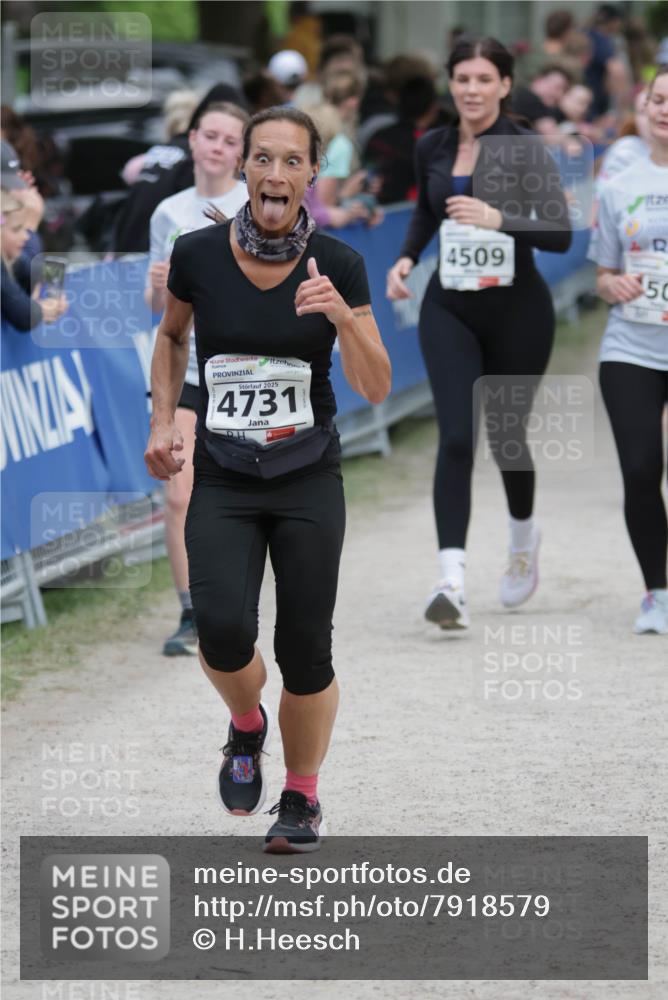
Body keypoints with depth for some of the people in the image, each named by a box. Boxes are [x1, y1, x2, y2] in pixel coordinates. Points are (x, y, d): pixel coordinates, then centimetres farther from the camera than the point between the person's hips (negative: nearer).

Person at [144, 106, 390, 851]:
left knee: (305, 650, 0)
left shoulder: (337, 265, -8)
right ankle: (246, 726, 14)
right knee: (223, 629, -20)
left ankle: (302, 797, 25)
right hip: (221, 483, 0)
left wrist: (343, 316, -26)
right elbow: (172, 334, 15)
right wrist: (162, 421, 4)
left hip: (308, 482, 0)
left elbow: (375, 389, -9)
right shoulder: (197, 255, -6)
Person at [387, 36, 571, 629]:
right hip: (450, 307, 2)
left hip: (516, 307, -2)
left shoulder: (525, 149, -10)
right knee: (456, 438, -13)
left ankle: (524, 541, 42)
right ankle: (452, 581, -21)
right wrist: (407, 257, 8)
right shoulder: (432, 148, 4)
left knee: (505, 435, 10)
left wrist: (498, 219, -29)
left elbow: (560, 234, -17)